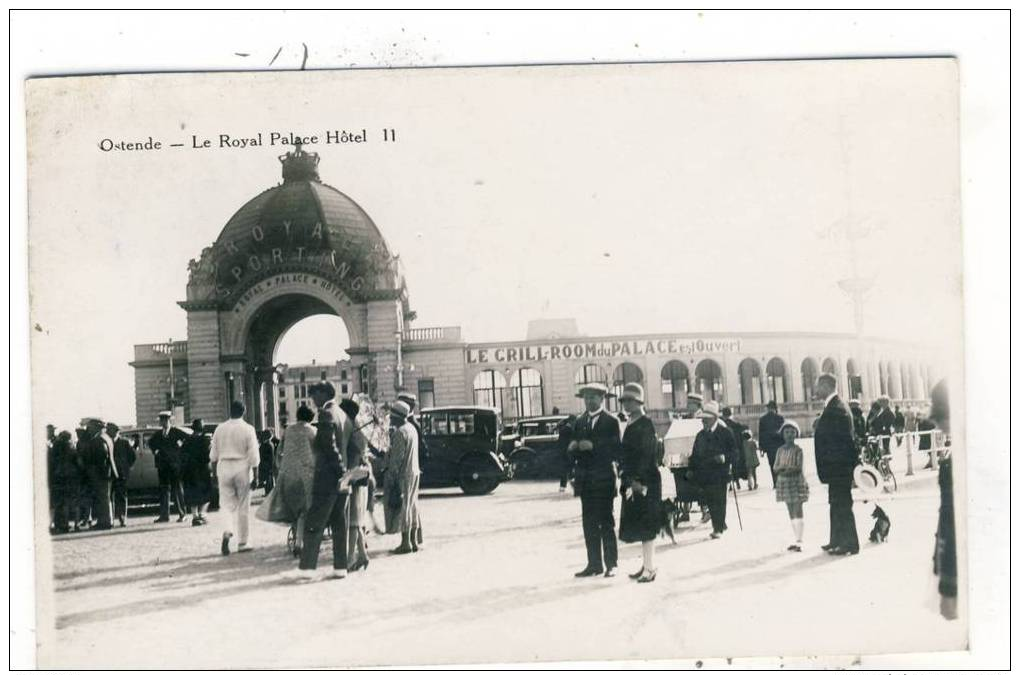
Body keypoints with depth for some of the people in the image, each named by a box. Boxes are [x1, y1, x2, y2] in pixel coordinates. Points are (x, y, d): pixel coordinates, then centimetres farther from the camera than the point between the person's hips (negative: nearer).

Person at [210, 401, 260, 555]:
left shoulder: (220, 429, 5)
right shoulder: (248, 429, -4)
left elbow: (213, 455, 10)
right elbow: (253, 455, -6)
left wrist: (214, 472, 20)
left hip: (224, 467, 2)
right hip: (242, 467, -2)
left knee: (228, 504, 8)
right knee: (243, 507, 6)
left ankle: (227, 531, -19)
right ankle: (242, 543, 11)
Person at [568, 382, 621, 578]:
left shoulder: (611, 421, -2)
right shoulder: (579, 421, 13)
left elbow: (615, 450, -10)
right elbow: (571, 449, 11)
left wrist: (593, 446, -19)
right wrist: (573, 447, -11)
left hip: (603, 479, -5)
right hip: (585, 479, 5)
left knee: (606, 522, -2)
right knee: (589, 523, 7)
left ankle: (610, 564, 4)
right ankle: (594, 564, 13)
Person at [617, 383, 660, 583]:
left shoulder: (645, 424, -13)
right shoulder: (630, 425, 15)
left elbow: (645, 454, -20)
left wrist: (637, 481, -24)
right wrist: (626, 480, 13)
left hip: (644, 482, -9)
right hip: (632, 482, 9)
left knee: (645, 527, -6)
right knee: (638, 526, 14)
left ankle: (650, 568, -2)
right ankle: (646, 564, 22)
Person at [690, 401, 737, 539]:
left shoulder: (725, 433, -3)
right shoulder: (700, 435, 13)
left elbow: (734, 452, -4)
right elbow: (695, 455, 17)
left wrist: (725, 457, -22)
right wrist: (692, 470, 8)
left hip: (720, 474, -5)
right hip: (705, 475, 5)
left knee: (719, 502, -4)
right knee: (711, 502, 6)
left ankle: (718, 529, 1)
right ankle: (718, 526, 18)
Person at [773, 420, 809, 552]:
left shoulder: (798, 450, -6)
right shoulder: (780, 450, 8)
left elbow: (799, 468, -14)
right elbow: (776, 467, 3)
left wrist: (785, 469, -24)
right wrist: (782, 468, -19)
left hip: (796, 483, -5)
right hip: (784, 483, 5)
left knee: (798, 511, -7)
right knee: (791, 512, 11)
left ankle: (799, 541, -9)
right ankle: (796, 539, 19)